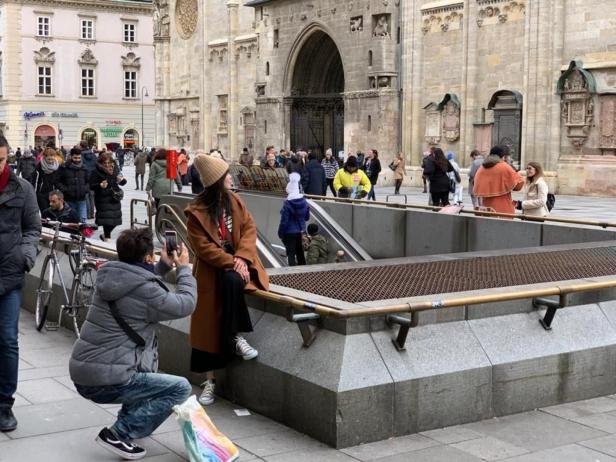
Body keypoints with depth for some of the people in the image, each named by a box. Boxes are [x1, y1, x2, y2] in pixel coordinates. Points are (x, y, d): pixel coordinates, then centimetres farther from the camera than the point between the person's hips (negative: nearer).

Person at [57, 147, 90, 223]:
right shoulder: (64, 168, -2)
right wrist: (65, 190, -13)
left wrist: (86, 189, 1)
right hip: (69, 200, -2)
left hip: (81, 200, 2)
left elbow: (88, 181, 20)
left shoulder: (84, 168, 9)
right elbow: (58, 182, -1)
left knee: (83, 220, -6)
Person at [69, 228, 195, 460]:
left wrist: (164, 266, 20)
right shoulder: (145, 290, -16)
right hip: (104, 382, -9)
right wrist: (183, 268, 9)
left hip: (81, 373, 9)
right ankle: (119, 434, -6)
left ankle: (128, 420, 26)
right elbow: (185, 305, -3)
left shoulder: (111, 276, 8)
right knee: (181, 388, -3)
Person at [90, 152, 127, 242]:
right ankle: (107, 238, 5)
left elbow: (122, 183, 14)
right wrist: (100, 185, -28)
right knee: (107, 220, -11)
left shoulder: (115, 169, 5)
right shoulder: (97, 172, -10)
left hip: (115, 198, 5)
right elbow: (92, 186, -9)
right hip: (103, 200, -5)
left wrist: (122, 180, -10)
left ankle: (105, 235, 32)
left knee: (115, 220, 7)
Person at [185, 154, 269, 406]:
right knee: (208, 323, -9)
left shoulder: (234, 200, 5)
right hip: (212, 267, -2)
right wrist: (230, 262, -24)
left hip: (237, 261, 2)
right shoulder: (196, 211, -8)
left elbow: (249, 228, -1)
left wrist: (241, 257, -17)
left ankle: (236, 338, -19)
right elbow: (203, 246, -14)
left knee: (231, 281, -34)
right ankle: (209, 381, -2)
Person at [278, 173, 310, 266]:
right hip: (301, 232, 6)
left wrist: (280, 234, -6)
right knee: (300, 253, 17)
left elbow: (284, 221, -16)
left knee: (291, 255, 0)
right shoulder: (304, 201, -2)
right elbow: (307, 217, 9)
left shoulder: (287, 204, -18)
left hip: (290, 233, -6)